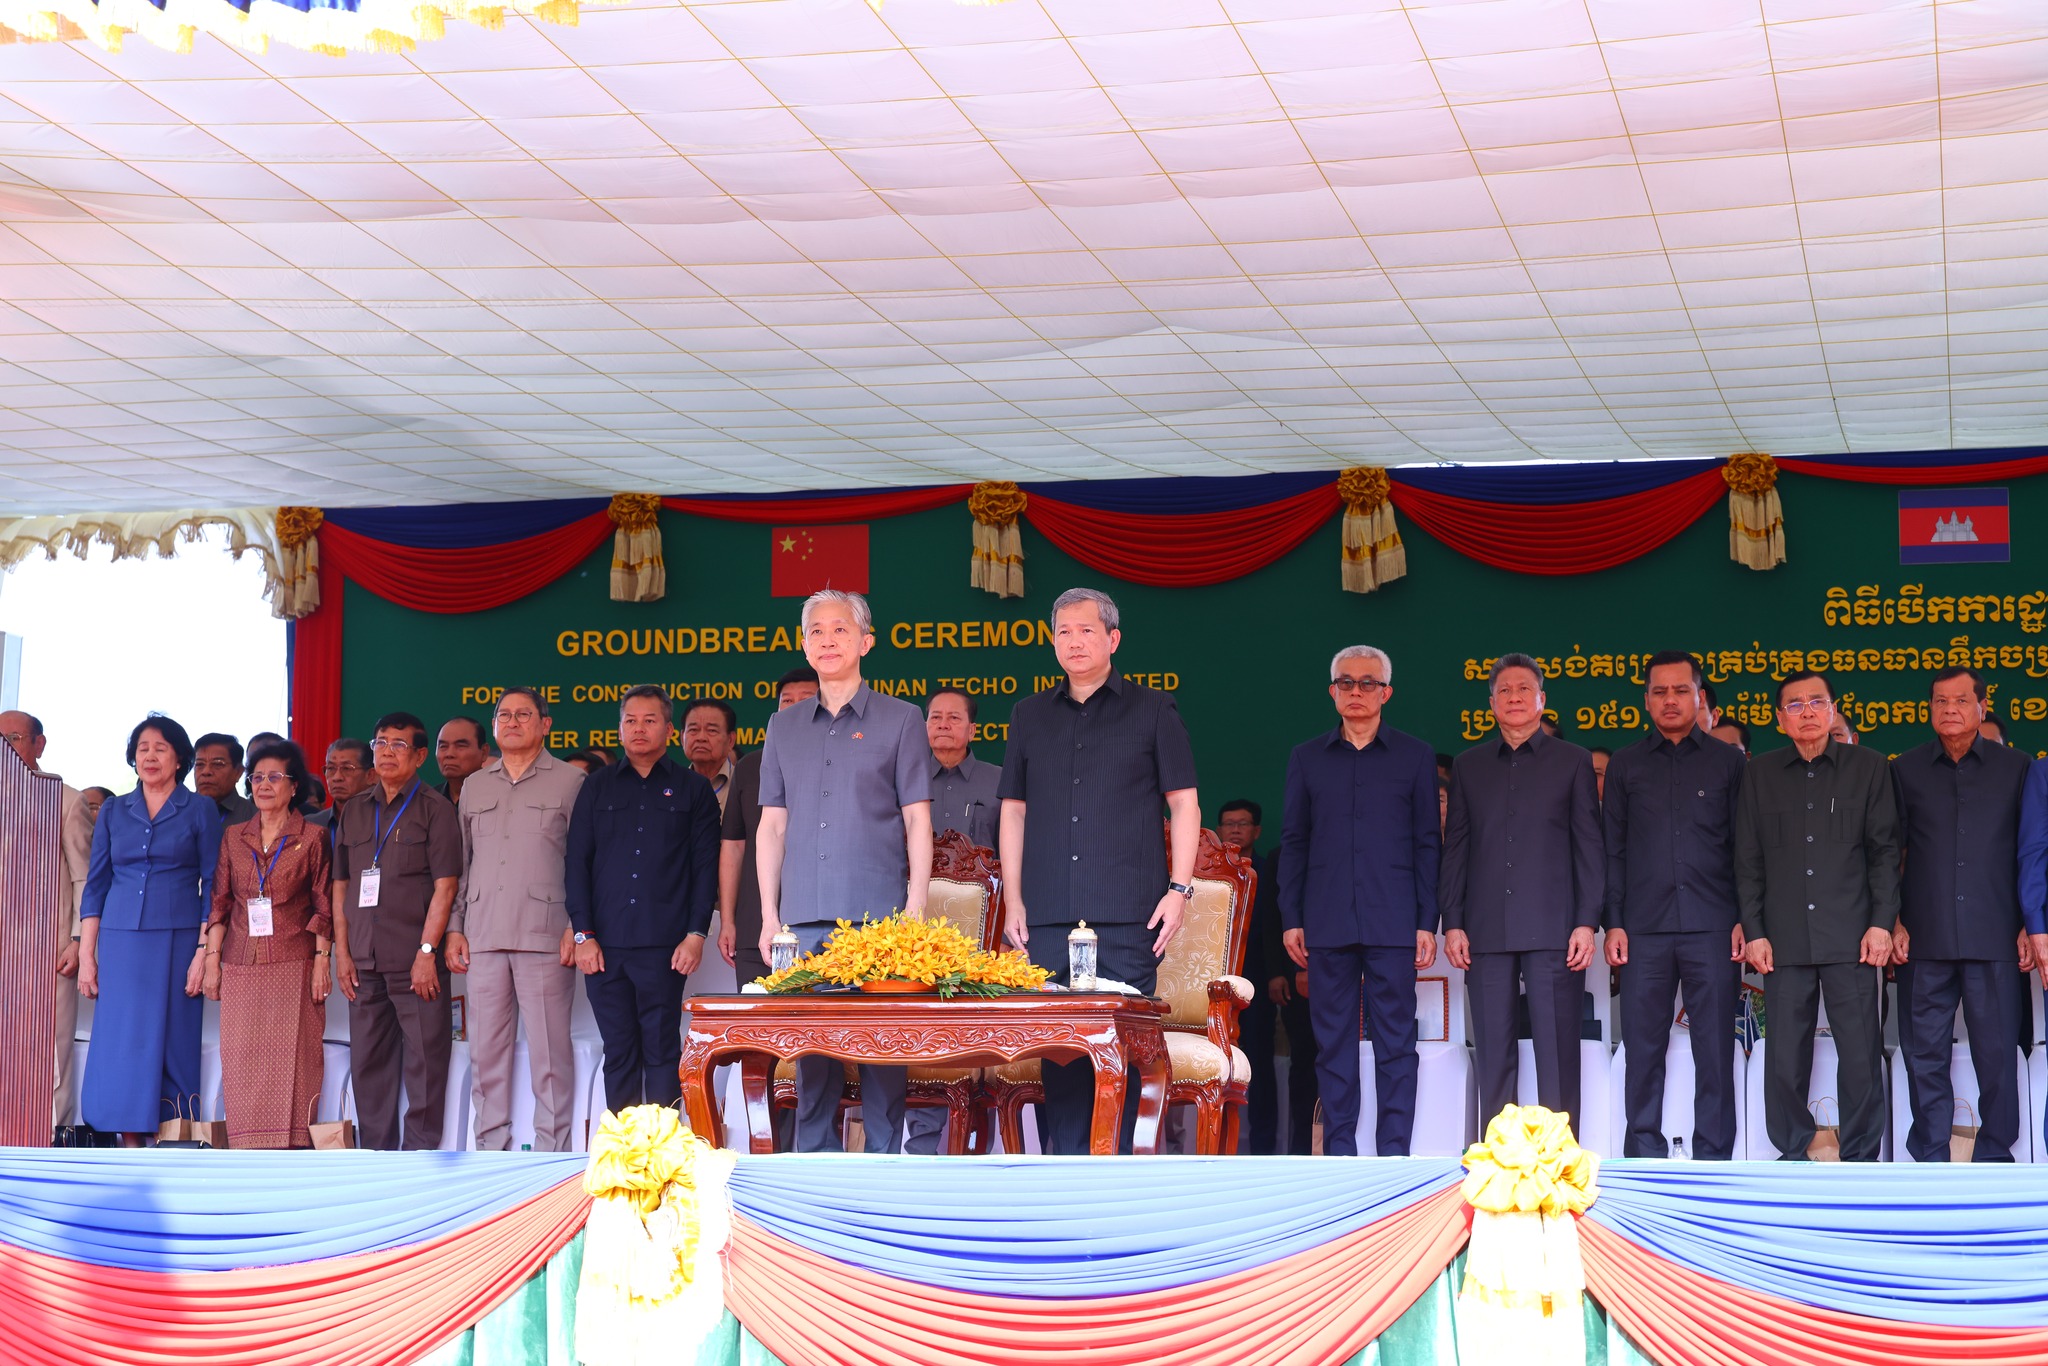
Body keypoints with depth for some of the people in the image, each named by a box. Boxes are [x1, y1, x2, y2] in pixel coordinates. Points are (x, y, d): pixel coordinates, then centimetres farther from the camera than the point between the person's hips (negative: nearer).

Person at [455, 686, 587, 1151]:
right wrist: (454, 928, 11)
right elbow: (461, 864, 20)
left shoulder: (569, 781, 5)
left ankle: (551, 1152, -1)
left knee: (549, 1048, -5)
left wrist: (577, 928, -7)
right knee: (485, 1048, 4)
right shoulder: (474, 786, 18)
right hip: (483, 937, 4)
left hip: (545, 936, -4)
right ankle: (490, 1149, 10)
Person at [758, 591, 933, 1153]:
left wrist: (916, 907, -6)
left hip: (878, 915, -3)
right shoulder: (784, 727, 16)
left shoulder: (900, 719, 7)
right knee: (811, 1045, 2)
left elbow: (917, 820, 3)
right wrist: (769, 914, 7)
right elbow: (772, 824, 15)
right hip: (804, 917, 3)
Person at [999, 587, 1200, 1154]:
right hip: (1049, 912, 3)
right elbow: (1014, 810, 17)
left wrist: (1179, 889, -4)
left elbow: (1184, 804, 6)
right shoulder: (1031, 715, 17)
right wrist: (1013, 897, 9)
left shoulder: (1152, 710, 8)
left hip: (1128, 912, -3)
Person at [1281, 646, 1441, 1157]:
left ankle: (1393, 1153, 1)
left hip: (1392, 922, -1)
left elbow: (1428, 844, 6)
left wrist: (1427, 922, -1)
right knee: (1333, 1042, 3)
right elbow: (1294, 843, 11)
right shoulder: (1307, 758, 12)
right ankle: (1339, 1154, 7)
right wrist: (1291, 919, 3)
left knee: (1395, 1041, -2)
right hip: (1327, 923, 2)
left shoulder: (1414, 757, 8)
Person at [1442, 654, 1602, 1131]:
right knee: (1493, 1052, 3)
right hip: (1487, 930, 2)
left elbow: (1589, 847, 4)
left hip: (1552, 930, -2)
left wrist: (1587, 922, -5)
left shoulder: (1573, 762, 9)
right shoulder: (1469, 765, 16)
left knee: (1557, 1051, -5)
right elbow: (1455, 848, 13)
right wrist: (1452, 922, 4)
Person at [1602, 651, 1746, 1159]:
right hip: (1645, 927, 1)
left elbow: (1744, 846, 8)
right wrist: (1613, 922, 2)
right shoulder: (1626, 765, 12)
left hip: (1712, 926, -1)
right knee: (1643, 1046, 1)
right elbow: (1612, 849, 11)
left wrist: (1745, 920, -1)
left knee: (1714, 1048, -1)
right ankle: (1644, 1154, 8)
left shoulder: (1727, 761, 10)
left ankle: (1713, 1158, 4)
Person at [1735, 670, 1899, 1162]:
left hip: (1850, 937, -1)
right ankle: (1792, 1154, 11)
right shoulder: (1759, 774, 10)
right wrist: (1753, 931, 2)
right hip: (1785, 938, 1)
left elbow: (1884, 850, 5)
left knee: (1861, 1052, -3)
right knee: (1786, 1055, 1)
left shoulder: (1867, 767, 8)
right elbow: (1748, 860, 10)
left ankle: (1860, 1157, 7)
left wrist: (1882, 922, -3)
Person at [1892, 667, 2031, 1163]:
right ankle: (1929, 1157, 10)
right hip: (1925, 937, 1)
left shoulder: (2015, 768, 9)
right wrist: (1892, 921, 2)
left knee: (1996, 1052, -1)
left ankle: (1994, 1155, 9)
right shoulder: (1905, 770, 10)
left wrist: (2030, 925, 2)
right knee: (1925, 1053, 3)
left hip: (1995, 936, -1)